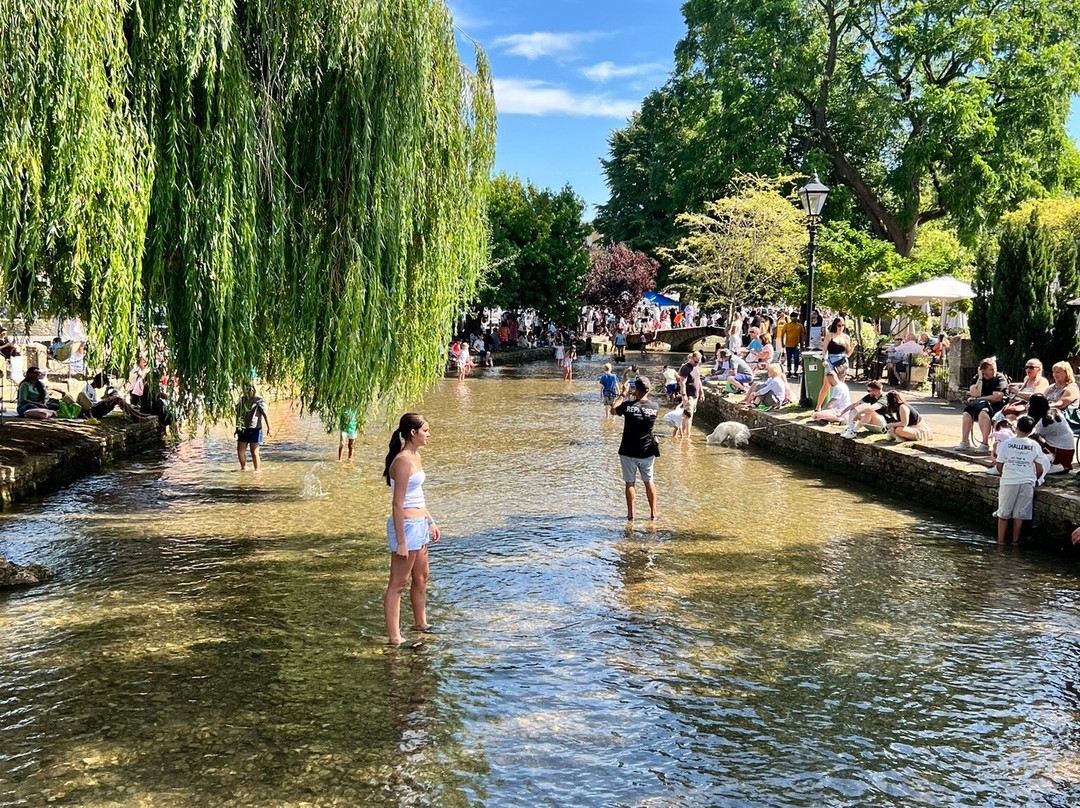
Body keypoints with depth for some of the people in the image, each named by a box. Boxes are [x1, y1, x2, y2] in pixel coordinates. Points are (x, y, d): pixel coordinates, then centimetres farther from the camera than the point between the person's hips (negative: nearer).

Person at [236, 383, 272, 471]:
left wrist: (269, 428, -24)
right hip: (243, 430, 5)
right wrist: (237, 427, 21)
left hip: (255, 429, -5)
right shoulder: (242, 400, 11)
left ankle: (257, 470, 6)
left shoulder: (259, 400, -5)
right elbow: (238, 414, 21)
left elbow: (265, 414, -14)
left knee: (254, 452, -5)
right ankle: (243, 467, 25)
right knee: (240, 452, 4)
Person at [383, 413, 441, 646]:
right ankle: (394, 637, 4)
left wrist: (431, 522, 23)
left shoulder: (415, 457, 11)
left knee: (421, 578, 23)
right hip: (406, 525, -10)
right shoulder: (404, 461, -19)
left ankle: (420, 623, 40)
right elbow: (397, 504, -21)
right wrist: (401, 542, -22)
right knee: (398, 583, -2)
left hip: (419, 524, 10)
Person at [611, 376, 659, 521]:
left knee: (630, 483, 6)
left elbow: (613, 410, 6)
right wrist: (638, 397, 21)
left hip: (629, 451, -2)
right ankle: (653, 513, 20)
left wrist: (622, 395, 16)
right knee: (649, 481, 16)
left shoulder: (628, 405, -15)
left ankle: (630, 515, 8)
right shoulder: (655, 407, -7)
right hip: (647, 452, 3)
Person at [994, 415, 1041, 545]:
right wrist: (1035, 479, 22)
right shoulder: (1035, 446, -1)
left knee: (1003, 514, 8)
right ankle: (1015, 541, 12)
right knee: (1019, 514, 7)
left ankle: (1001, 540, 11)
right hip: (1027, 483, 1)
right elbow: (1039, 468, 4)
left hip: (1008, 482, -1)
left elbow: (999, 466, 0)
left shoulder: (1006, 443, -5)